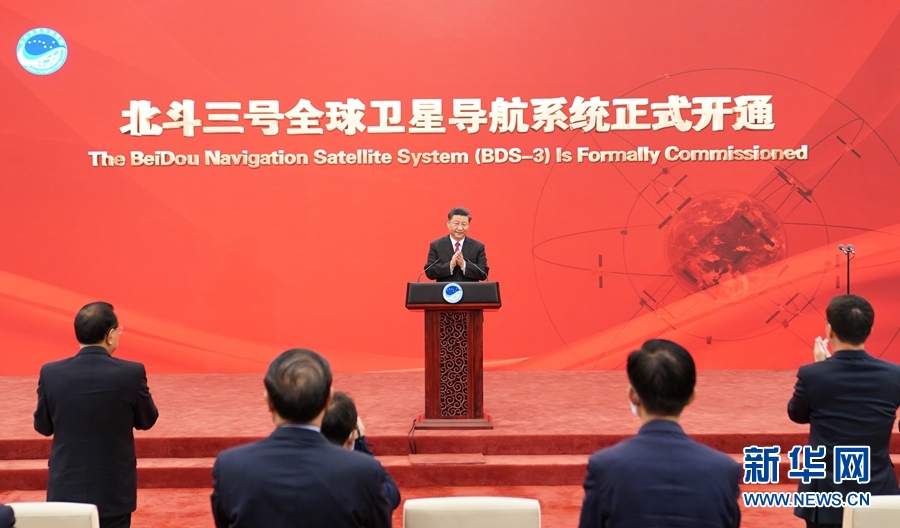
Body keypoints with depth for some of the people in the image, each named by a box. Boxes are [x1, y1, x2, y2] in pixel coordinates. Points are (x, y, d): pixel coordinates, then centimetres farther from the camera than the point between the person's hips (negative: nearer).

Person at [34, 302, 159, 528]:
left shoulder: (51, 373, -9)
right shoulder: (132, 373, -14)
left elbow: (42, 426, 5)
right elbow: (147, 420, 2)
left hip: (66, 490, 2)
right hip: (114, 490, -1)